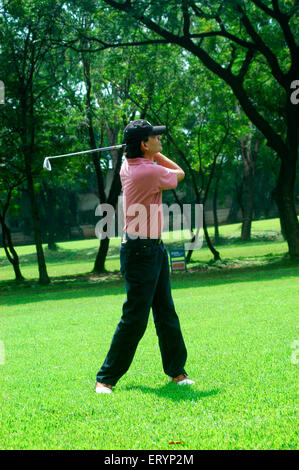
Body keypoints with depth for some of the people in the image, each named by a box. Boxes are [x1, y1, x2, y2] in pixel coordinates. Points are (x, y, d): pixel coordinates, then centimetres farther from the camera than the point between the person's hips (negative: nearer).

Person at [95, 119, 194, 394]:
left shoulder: (128, 167, 6)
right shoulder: (151, 172, -21)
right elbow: (179, 173, 0)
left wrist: (152, 152, 13)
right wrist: (155, 154, 7)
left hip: (154, 250, 10)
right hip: (141, 251, -10)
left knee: (167, 313, 14)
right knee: (135, 319, -6)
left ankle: (176, 370, 23)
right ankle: (106, 379, 2)